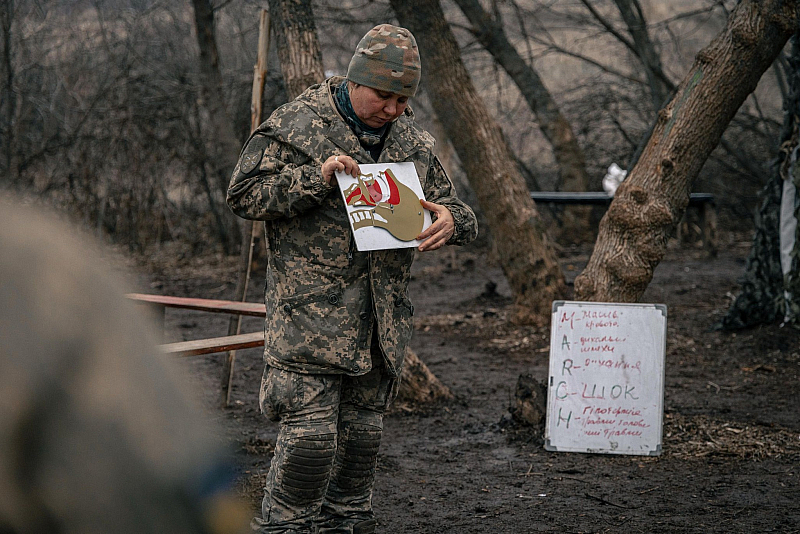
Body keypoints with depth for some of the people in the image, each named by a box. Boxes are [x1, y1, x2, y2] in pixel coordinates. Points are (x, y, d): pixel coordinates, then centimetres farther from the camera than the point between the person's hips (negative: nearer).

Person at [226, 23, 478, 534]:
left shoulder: (413, 140, 12)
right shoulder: (296, 125, -4)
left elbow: (452, 204, 18)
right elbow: (245, 194, -7)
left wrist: (450, 219, -8)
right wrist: (316, 179, -20)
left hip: (383, 312, 6)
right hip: (312, 308, -6)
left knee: (363, 425, 13)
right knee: (311, 425, -10)